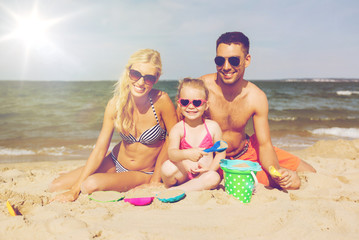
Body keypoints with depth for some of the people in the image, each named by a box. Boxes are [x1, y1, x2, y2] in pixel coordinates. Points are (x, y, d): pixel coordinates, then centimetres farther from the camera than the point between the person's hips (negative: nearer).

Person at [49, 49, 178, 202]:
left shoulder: (161, 100, -23)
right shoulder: (116, 104, -13)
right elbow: (100, 149, -12)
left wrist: (155, 181, -11)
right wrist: (75, 190, -17)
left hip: (144, 174, -3)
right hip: (116, 163, 4)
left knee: (91, 184, -28)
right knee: (56, 187, -4)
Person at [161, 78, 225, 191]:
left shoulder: (213, 127, 0)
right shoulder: (178, 129, -6)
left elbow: (221, 152, 6)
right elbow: (171, 153, -22)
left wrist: (210, 169, -11)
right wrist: (187, 154, -43)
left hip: (203, 175, 2)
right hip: (182, 173, -2)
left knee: (214, 178, -31)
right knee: (167, 167, -32)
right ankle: (169, 187, 2)